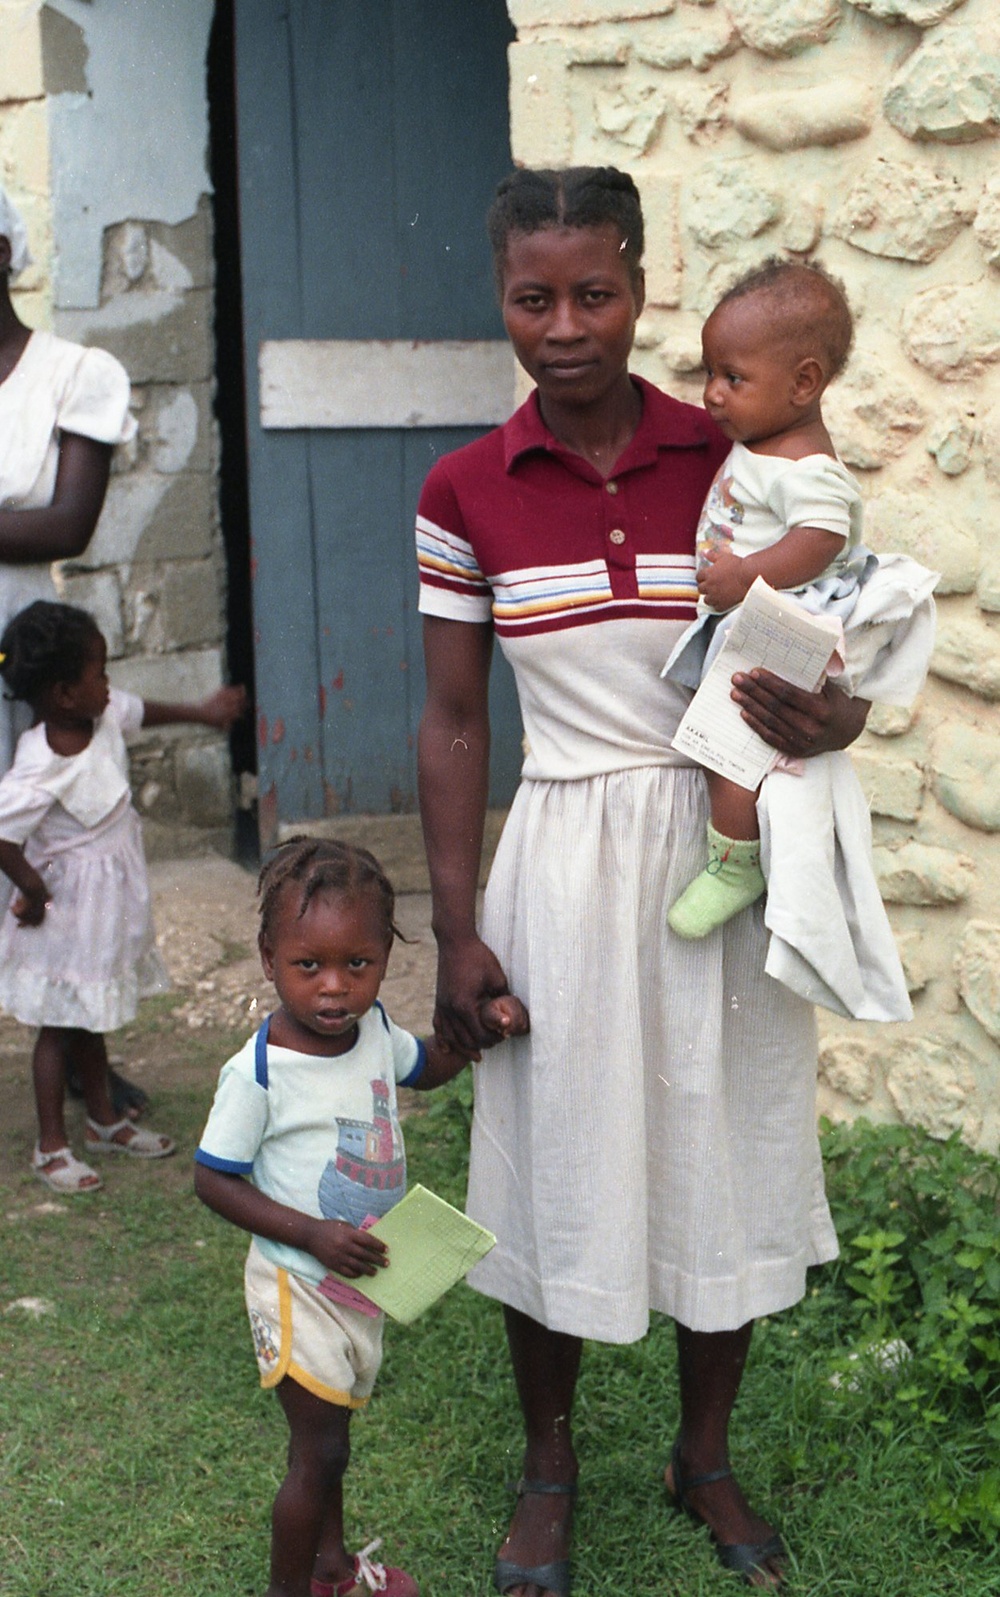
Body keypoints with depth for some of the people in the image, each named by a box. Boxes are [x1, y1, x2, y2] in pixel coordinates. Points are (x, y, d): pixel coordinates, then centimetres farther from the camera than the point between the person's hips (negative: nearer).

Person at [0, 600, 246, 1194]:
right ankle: (52, 1146, 18)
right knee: (61, 1027, 5)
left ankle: (106, 1121, 37)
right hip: (67, 916, -8)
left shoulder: (104, 715, -5)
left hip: (109, 908, 8)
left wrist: (201, 712, 28)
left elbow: (141, 711, 17)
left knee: (93, 1017, 22)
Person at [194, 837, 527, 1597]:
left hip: (363, 1275, 6)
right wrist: (313, 1235, -26)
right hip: (298, 1285, -6)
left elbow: (426, 1067, 18)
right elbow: (213, 1180, -18)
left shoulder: (373, 1029, -5)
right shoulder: (259, 1074, -25)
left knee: (329, 1429, 23)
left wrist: (481, 1025, -1)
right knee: (320, 1449, -2)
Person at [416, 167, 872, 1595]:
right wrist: (454, 933, -4)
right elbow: (454, 721, -1)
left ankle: (706, 1456, 36)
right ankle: (549, 1465, 35)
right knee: (557, 1172, 10)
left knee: (723, 1165, 12)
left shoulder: (732, 456, -4)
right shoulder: (465, 493, -5)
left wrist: (836, 715, -20)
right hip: (564, 861, -1)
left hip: (722, 852, 1)